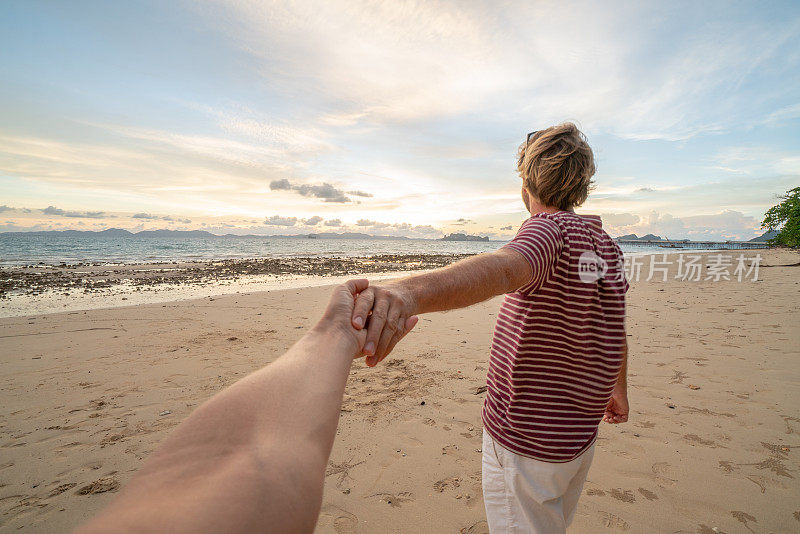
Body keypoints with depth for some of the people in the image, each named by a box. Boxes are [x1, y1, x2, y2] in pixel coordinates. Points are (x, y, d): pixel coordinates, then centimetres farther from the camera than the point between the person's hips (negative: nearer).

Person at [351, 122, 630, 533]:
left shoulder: (550, 227, -21)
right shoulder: (608, 245, 4)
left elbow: (505, 268, -46)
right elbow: (616, 331, 15)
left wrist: (411, 291, -64)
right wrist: (619, 388, 30)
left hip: (524, 442, -8)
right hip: (580, 435, 8)